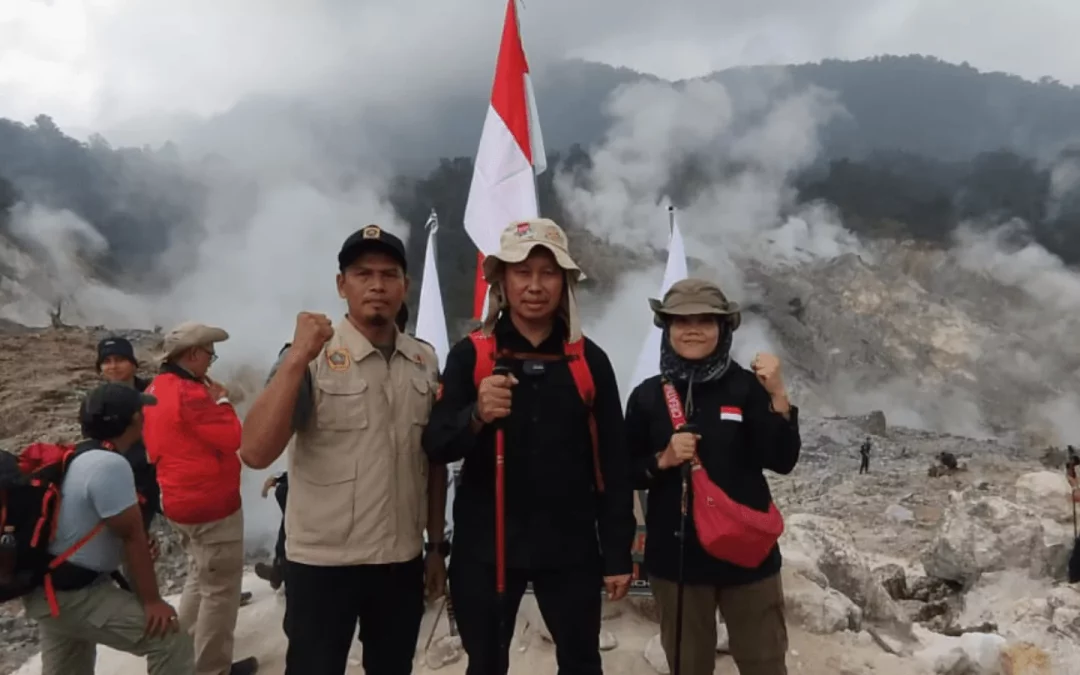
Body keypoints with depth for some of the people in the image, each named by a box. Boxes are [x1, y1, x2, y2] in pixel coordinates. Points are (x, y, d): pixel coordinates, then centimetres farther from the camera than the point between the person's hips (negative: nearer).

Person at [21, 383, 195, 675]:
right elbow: (132, 536, -20)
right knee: (170, 640, -15)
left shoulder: (81, 457, 7)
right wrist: (152, 601, -14)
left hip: (50, 589, 11)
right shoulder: (111, 464, -23)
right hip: (71, 595, -11)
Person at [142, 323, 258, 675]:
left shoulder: (155, 389, 8)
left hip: (180, 500, 10)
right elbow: (232, 438, -22)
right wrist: (221, 401, -9)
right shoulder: (189, 393, -23)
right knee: (221, 589, 2)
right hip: (211, 504, -10)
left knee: (199, 578, 25)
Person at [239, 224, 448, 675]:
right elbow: (255, 453, -21)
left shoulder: (424, 362, 2)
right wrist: (298, 358, -27)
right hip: (323, 563, -4)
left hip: (403, 561, 4)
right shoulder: (310, 357, -11)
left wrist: (436, 546, 11)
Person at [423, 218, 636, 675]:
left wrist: (618, 553, 0)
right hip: (485, 545, 0)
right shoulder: (470, 354, -3)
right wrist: (476, 416, -29)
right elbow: (435, 447, -8)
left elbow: (613, 462, 1)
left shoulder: (589, 359, -1)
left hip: (570, 546, 1)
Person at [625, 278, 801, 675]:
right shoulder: (647, 396, -1)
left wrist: (778, 397, -22)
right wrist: (663, 460, -16)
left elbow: (783, 461, -11)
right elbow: (626, 473, 3)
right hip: (675, 556, 1)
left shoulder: (747, 387, -6)